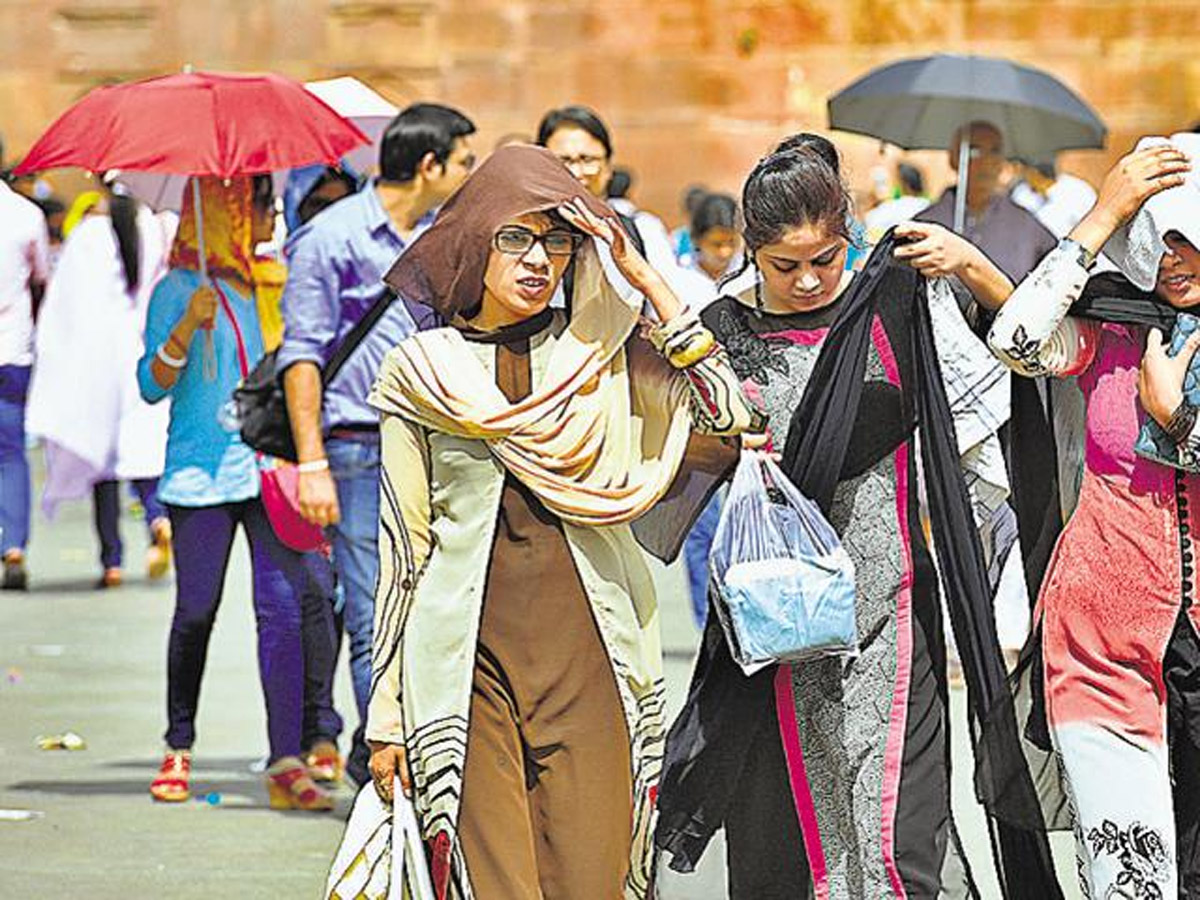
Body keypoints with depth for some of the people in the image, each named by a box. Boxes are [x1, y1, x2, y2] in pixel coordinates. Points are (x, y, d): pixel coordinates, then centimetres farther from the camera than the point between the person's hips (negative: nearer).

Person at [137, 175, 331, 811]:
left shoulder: (276, 283, 15)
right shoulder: (178, 291, 2)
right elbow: (152, 387, -4)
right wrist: (187, 328, -18)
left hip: (273, 471, 3)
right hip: (201, 473, -3)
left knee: (282, 607, -9)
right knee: (195, 612, 4)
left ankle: (286, 763, -13)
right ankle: (179, 748, 23)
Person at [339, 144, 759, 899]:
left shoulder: (603, 350, 9)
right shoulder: (420, 374, 7)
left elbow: (727, 410, -5)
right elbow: (403, 548, 9)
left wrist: (643, 277, -2)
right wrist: (387, 715, 7)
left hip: (588, 658, 1)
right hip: (468, 661, -1)